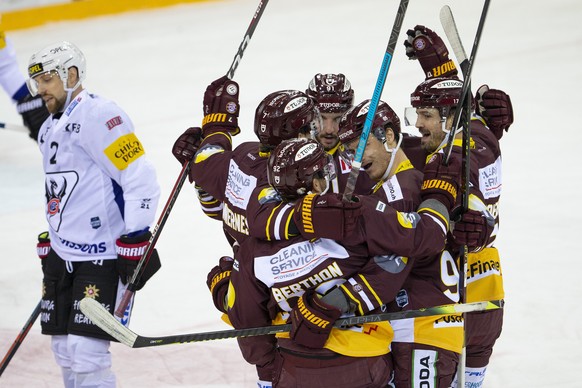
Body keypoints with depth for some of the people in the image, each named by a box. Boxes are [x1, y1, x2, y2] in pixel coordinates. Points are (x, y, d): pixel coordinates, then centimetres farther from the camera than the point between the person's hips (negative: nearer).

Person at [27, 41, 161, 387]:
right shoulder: (50, 128, 15)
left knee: (86, 349, -14)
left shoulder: (98, 115, -16)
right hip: (62, 253, 10)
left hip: (103, 257, -10)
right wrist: (48, 242, 26)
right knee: (64, 348, 11)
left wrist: (136, 241, -22)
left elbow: (141, 179, -21)